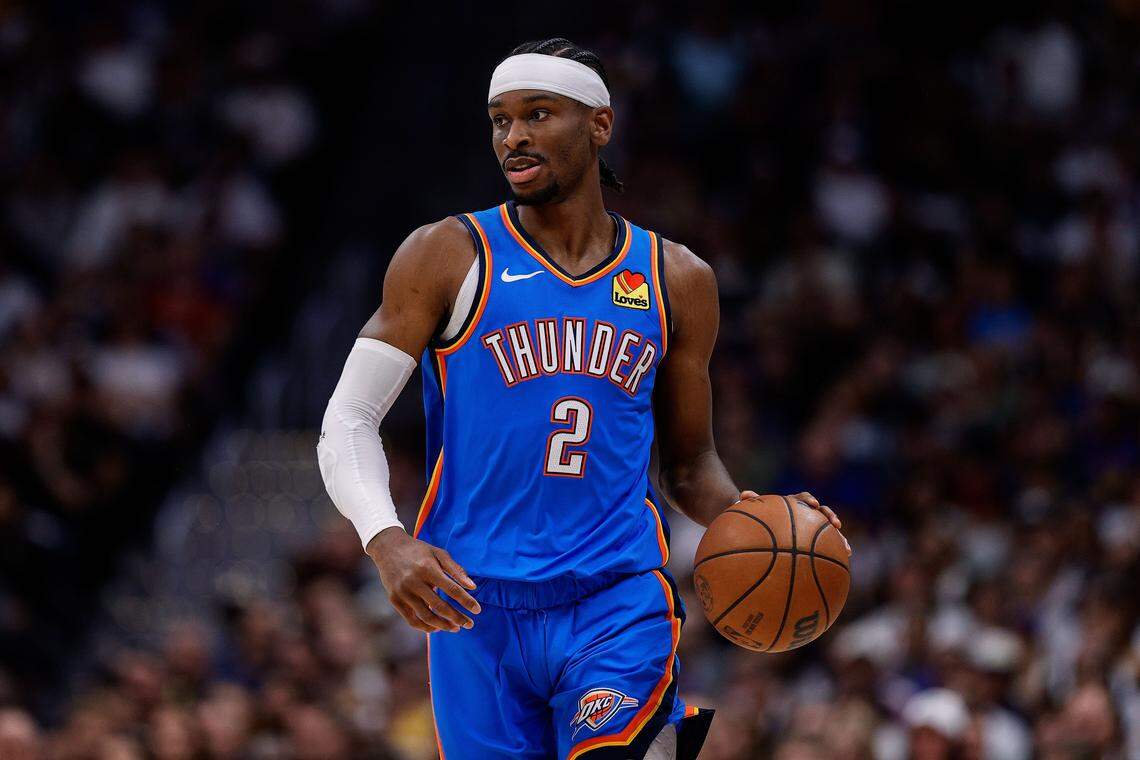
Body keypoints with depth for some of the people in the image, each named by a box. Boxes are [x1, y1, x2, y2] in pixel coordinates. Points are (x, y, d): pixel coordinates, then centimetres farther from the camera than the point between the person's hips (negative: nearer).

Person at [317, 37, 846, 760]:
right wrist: (388, 541, -20)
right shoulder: (449, 258, 1)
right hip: (473, 606, 1)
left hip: (620, 598, 0)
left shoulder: (677, 281, 9)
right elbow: (348, 422, -3)